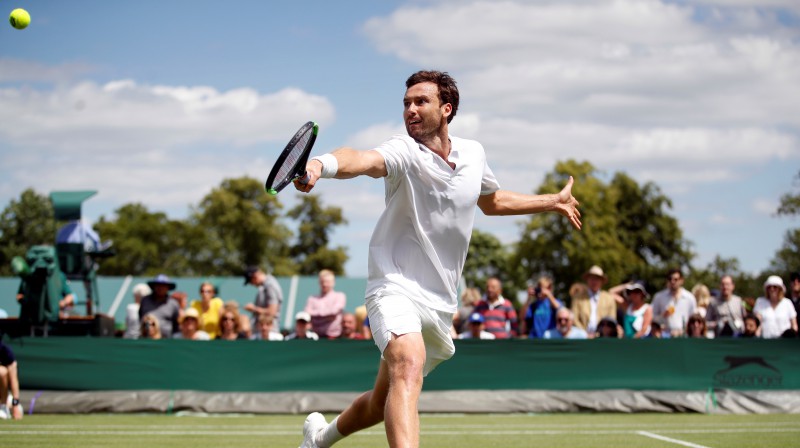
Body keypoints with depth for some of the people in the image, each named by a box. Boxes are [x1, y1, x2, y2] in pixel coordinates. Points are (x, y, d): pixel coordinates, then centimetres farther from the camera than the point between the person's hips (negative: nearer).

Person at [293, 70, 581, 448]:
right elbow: (361, 161, -37)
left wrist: (554, 202, 35)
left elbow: (492, 202, 28)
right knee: (409, 367, -34)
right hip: (396, 288, -6)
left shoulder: (473, 154, 6)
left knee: (385, 402, 15)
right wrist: (320, 165, -58)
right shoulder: (404, 153, -13)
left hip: (439, 304, 6)